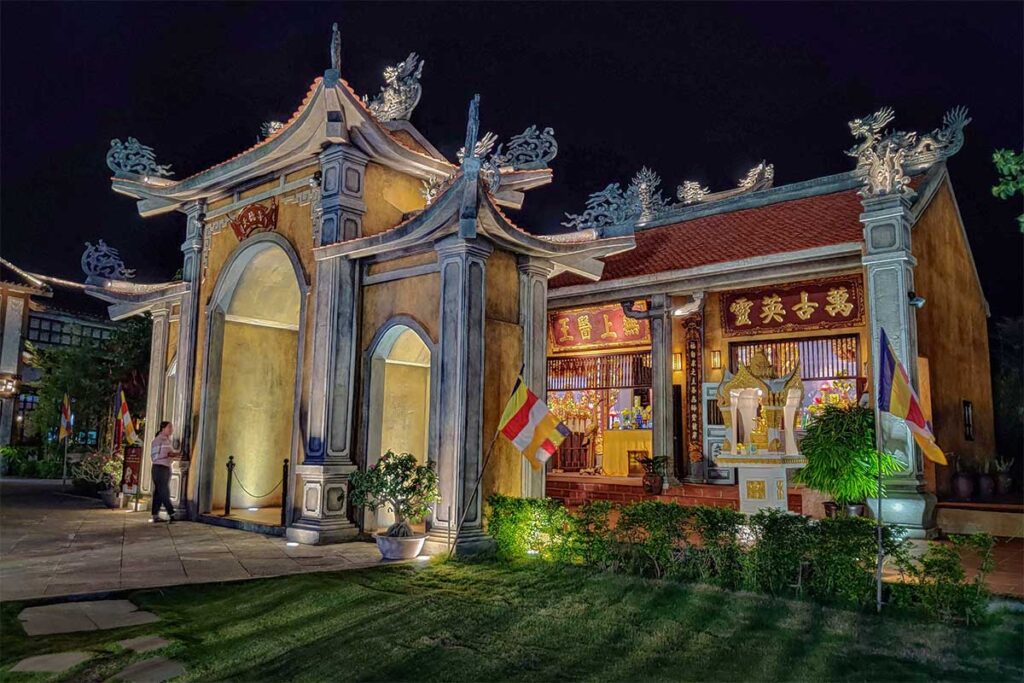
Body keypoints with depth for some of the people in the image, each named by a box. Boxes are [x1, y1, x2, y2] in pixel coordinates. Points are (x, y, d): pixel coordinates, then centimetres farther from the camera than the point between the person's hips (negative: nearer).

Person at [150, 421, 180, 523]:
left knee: (159, 492, 10)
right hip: (159, 468, -9)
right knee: (164, 492, -8)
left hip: (167, 468, 9)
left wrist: (175, 456, 5)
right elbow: (154, 456, -15)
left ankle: (155, 515, 13)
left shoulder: (168, 440, 16)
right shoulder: (158, 440, -9)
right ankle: (171, 514, -10)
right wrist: (168, 454, -23)